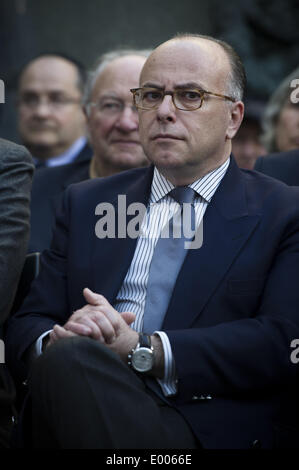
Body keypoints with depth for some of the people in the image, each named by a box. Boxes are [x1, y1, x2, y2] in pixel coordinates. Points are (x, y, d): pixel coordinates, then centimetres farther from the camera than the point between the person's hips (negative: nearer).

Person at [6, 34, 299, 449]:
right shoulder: (86, 204, 22)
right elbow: (26, 325, 16)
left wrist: (141, 349, -14)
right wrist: (54, 342, -10)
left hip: (216, 430, -3)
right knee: (67, 355, -32)